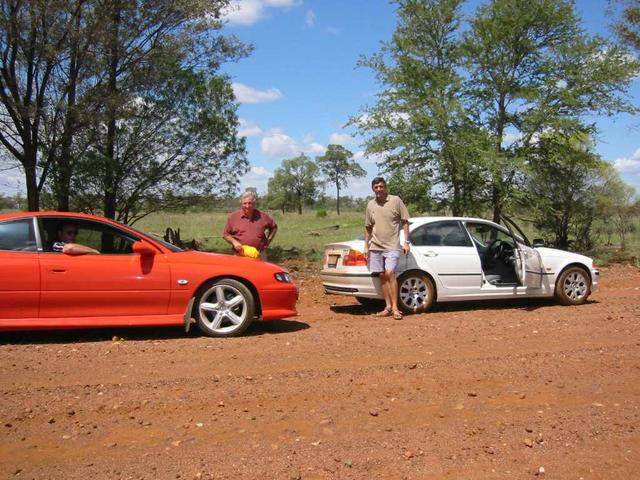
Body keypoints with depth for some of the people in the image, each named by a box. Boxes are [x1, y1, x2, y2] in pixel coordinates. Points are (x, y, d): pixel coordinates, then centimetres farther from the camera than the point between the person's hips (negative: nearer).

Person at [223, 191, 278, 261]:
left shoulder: (262, 216, 6)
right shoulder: (233, 217, 3)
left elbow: (274, 227, 20)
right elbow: (225, 234, 8)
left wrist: (268, 241, 9)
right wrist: (234, 242, -9)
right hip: (240, 255, -1)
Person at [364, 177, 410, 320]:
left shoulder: (396, 201, -2)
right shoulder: (370, 205, 9)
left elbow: (405, 222, 1)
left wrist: (406, 242, -5)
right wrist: (366, 246, 12)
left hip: (392, 246, -4)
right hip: (376, 247, 4)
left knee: (390, 274, -16)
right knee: (382, 276, 6)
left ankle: (395, 308, -9)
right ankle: (388, 307, 14)